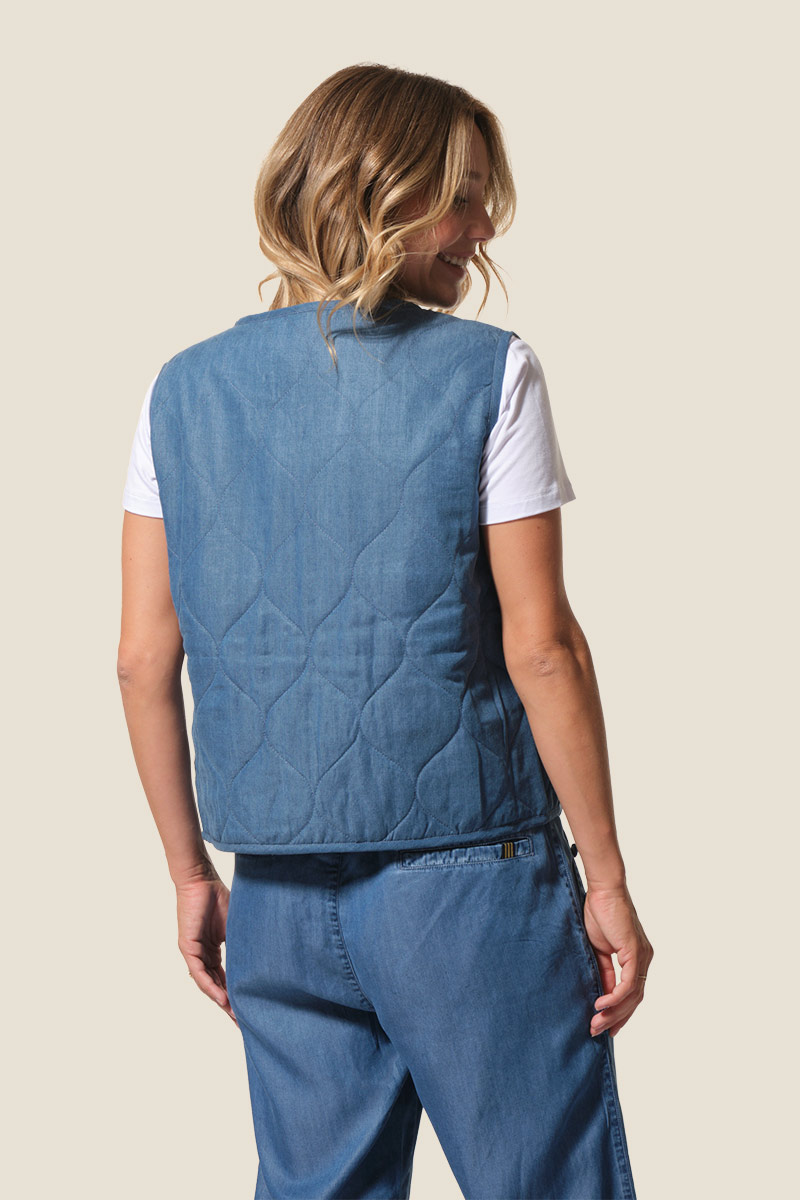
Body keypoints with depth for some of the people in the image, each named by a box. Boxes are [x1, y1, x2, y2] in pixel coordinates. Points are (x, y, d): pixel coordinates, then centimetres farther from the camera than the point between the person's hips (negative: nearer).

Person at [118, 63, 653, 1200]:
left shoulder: (186, 389, 5)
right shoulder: (487, 373, -8)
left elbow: (144, 659, 4)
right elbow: (540, 649, -10)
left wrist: (191, 870, 14)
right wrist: (606, 877, -2)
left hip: (278, 894, 5)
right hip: (467, 872, -4)